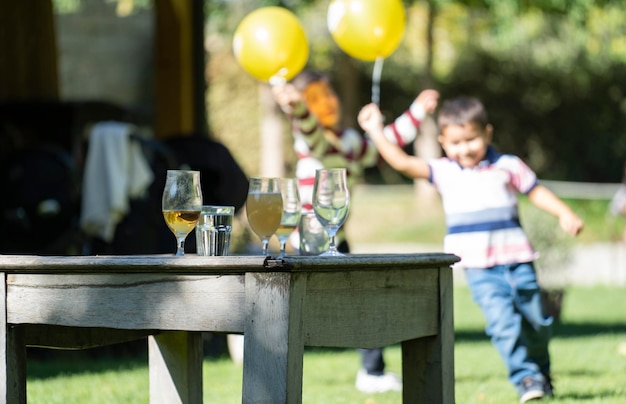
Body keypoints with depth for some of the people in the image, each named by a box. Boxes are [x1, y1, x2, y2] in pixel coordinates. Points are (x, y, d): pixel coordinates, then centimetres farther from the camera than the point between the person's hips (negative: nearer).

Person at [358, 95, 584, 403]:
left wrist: (564, 214, 1)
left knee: (535, 321, 7)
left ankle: (541, 374, 29)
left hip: (516, 259, 1)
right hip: (479, 267, -1)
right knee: (503, 321, -17)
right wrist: (375, 132, -5)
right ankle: (525, 378, -9)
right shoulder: (443, 172, 5)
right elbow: (403, 163, -1)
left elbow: (536, 192, 13)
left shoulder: (507, 166, 6)